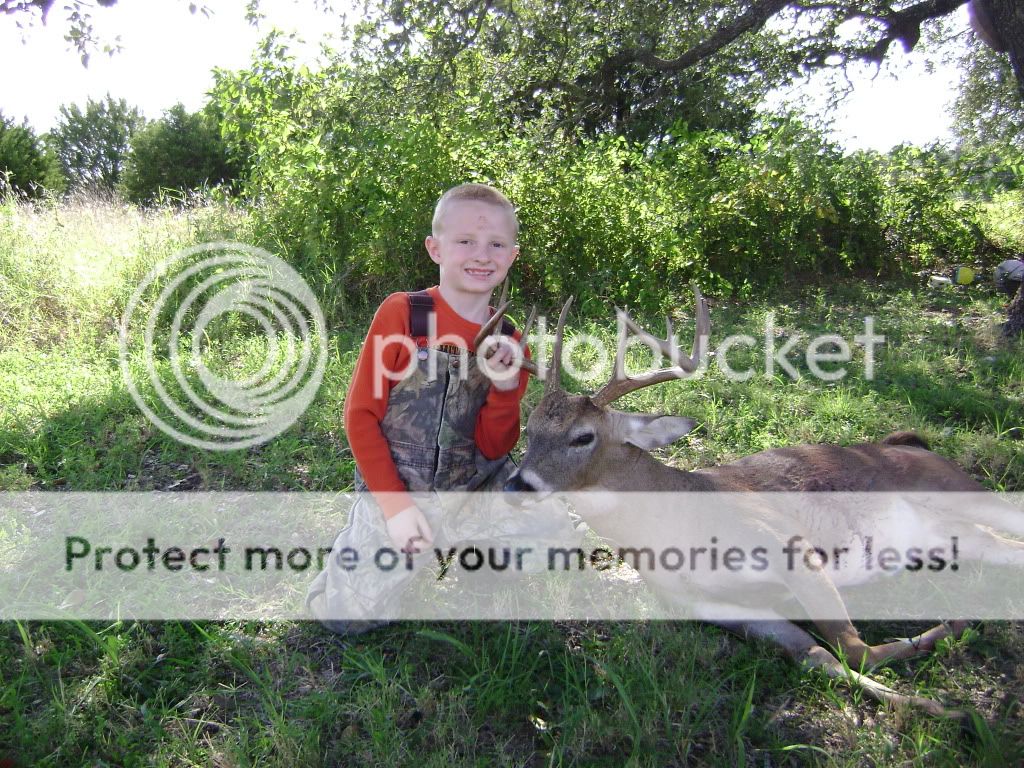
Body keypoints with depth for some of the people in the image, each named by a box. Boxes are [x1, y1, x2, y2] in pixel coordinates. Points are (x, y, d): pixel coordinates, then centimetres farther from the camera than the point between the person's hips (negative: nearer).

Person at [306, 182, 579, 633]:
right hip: (394, 491, -3)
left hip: (477, 492, 3)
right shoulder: (402, 313, -11)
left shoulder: (508, 342, -1)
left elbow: (493, 448, -1)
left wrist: (506, 388, -19)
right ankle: (357, 545, 25)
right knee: (347, 617, -6)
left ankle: (462, 550, 16)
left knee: (557, 537, -9)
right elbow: (361, 414, -9)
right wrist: (395, 505, -14)